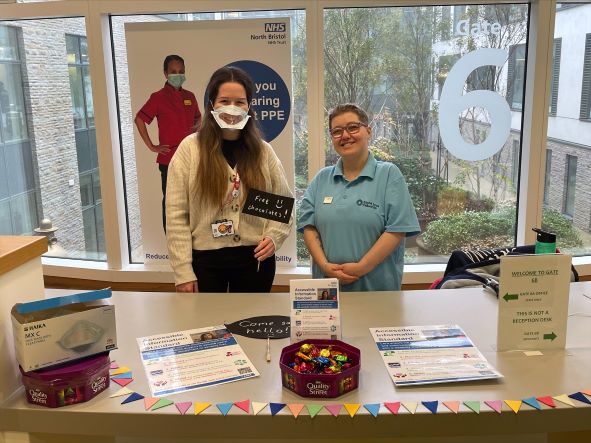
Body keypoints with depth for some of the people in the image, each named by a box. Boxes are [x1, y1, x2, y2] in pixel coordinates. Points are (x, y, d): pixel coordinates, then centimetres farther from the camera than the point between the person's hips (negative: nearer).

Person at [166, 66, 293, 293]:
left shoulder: (264, 151, 4)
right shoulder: (190, 148, -5)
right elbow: (176, 215, -7)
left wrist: (273, 236, -10)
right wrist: (183, 271, -10)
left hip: (255, 259, 2)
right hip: (205, 260, -2)